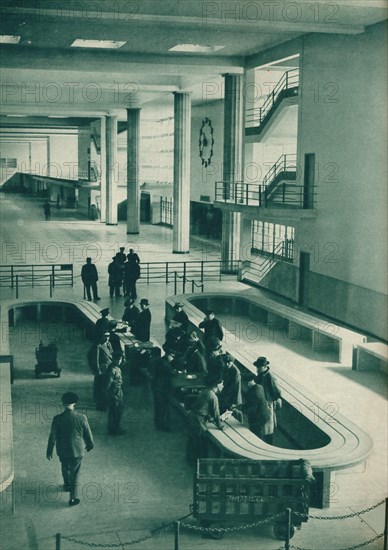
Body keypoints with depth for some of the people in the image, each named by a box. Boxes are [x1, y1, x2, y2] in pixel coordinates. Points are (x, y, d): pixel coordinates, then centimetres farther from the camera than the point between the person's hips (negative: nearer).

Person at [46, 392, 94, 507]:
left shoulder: (57, 419, -18)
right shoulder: (81, 418, -18)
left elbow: (52, 437, -9)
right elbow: (88, 434, -6)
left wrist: (49, 451, 5)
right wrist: (90, 445, 15)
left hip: (62, 451, 1)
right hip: (77, 451, -1)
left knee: (64, 467, 31)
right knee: (74, 474, 13)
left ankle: (67, 484, 51)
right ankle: (73, 498, 17)